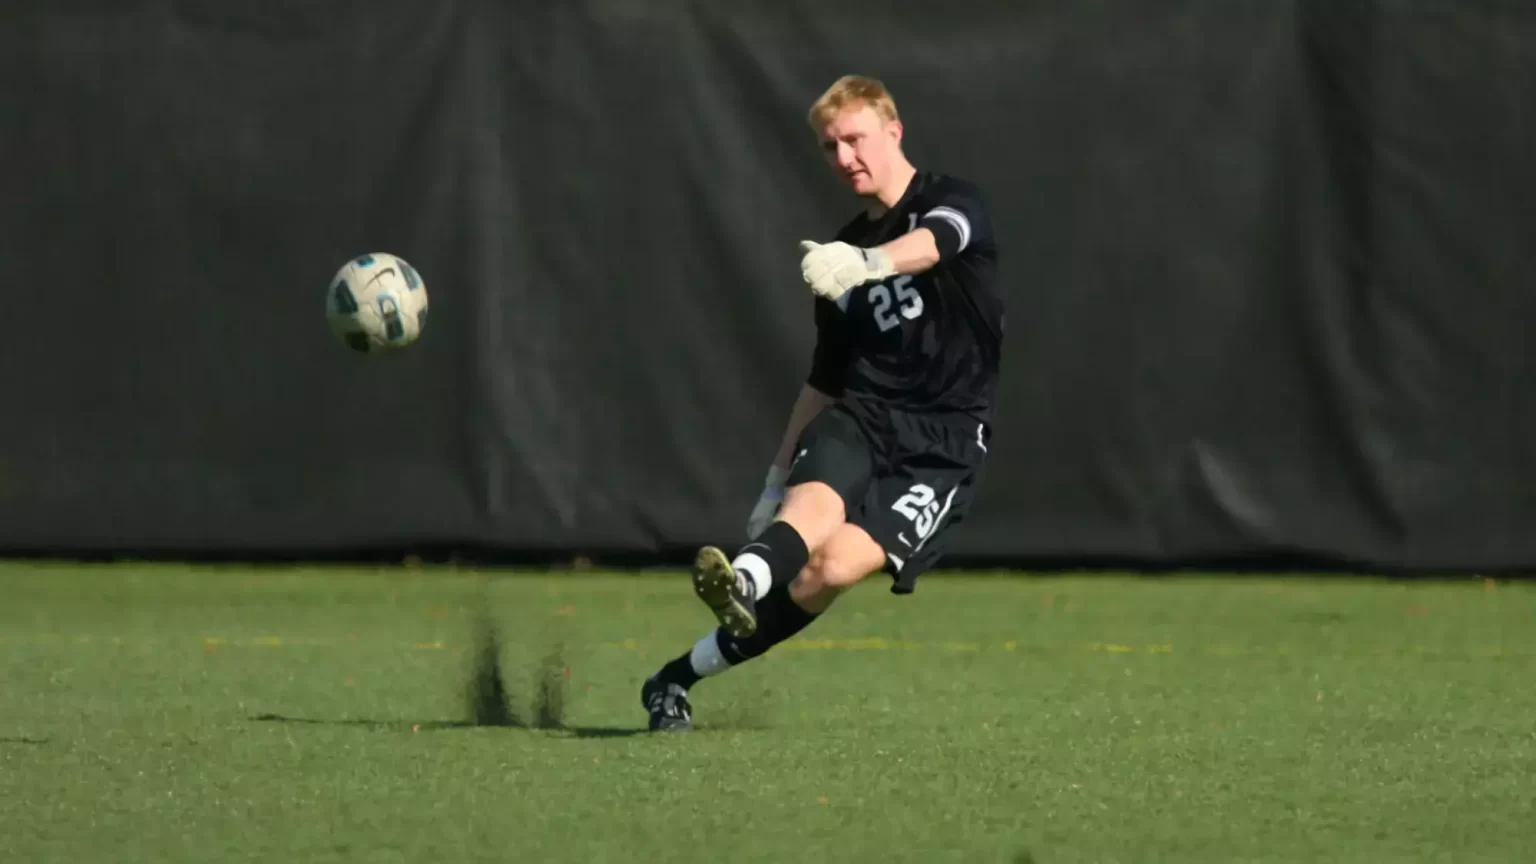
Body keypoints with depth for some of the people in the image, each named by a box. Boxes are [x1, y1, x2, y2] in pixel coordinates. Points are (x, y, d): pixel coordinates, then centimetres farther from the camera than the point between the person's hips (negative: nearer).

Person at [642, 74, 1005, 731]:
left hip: (943, 441, -4)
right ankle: (741, 584, -63)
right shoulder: (839, 255, 20)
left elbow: (932, 245, -26)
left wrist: (865, 263, -47)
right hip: (859, 415, 4)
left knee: (836, 564, -25)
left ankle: (682, 675, -23)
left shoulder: (951, 203, 1)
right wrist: (776, 480, 24)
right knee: (815, 501, -33)